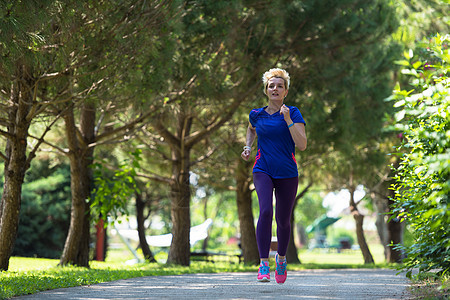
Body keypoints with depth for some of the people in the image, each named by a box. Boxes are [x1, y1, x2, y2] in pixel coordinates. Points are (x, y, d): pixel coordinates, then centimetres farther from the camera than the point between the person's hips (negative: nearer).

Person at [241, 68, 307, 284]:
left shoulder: (293, 113, -2)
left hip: (287, 173, 0)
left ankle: (281, 257, 37)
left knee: (283, 220, 8)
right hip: (263, 171, 0)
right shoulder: (256, 115, 6)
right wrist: (248, 146, 12)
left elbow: (302, 145, -12)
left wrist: (288, 120, -17)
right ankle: (263, 263, -22)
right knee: (265, 210, -24)